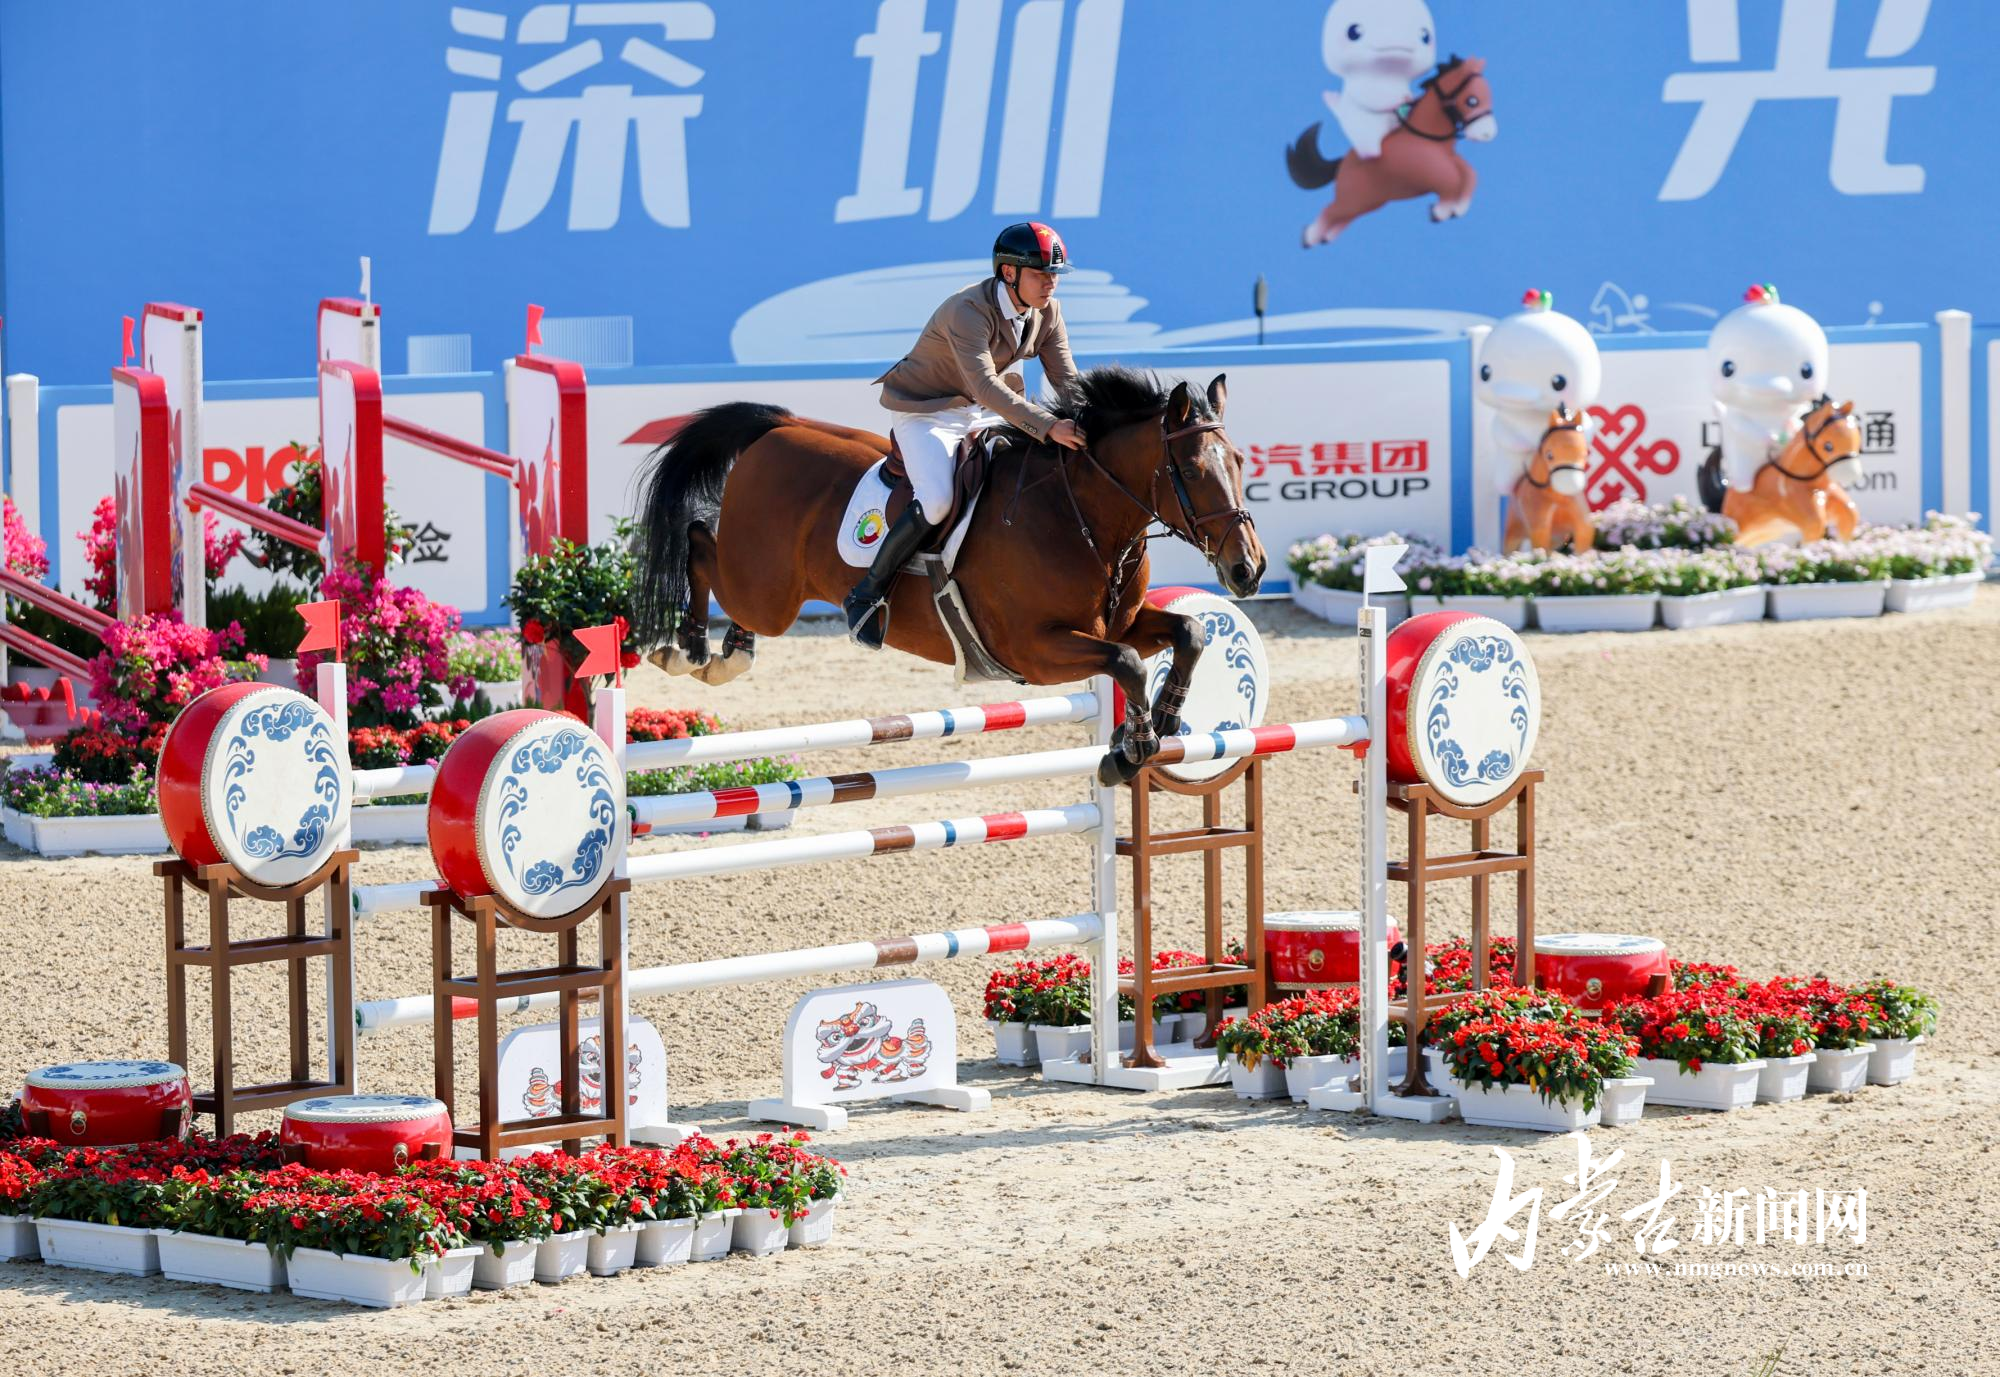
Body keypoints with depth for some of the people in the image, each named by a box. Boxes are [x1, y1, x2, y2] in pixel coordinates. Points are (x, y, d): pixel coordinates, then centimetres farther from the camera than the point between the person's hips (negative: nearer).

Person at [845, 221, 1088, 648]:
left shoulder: (1046, 312, -5)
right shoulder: (969, 310, -30)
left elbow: (1067, 380, -5)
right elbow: (985, 387, -41)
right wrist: (1048, 427, -50)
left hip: (985, 413, 8)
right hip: (925, 412, -8)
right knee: (936, 502, -28)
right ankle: (866, 596, -13)